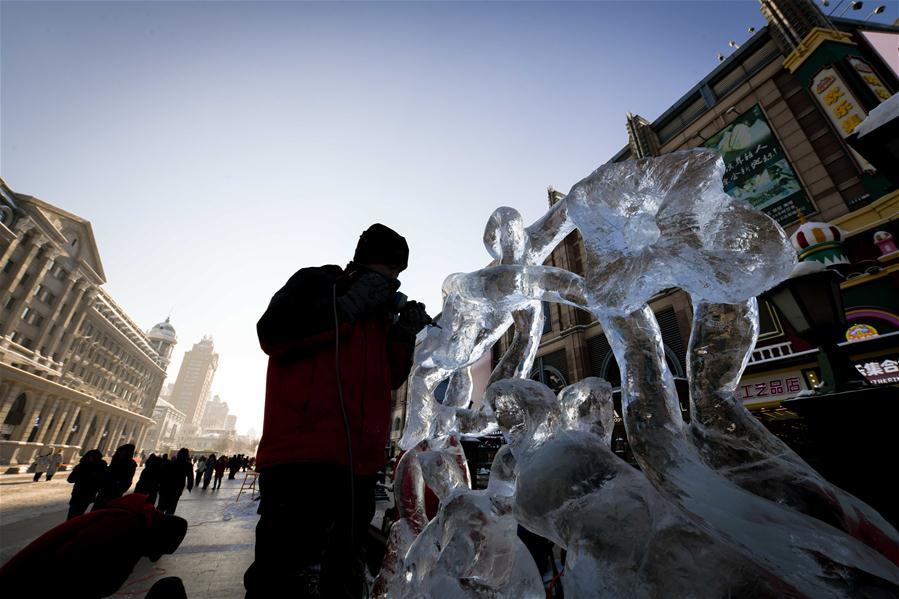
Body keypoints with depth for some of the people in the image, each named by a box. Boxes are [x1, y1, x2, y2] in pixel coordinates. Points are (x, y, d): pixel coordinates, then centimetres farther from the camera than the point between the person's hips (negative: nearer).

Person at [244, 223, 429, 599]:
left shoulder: (379, 310, 22)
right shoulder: (315, 282, 5)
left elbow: (388, 378, 19)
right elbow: (272, 333, -11)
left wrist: (403, 335, 3)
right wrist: (347, 307, -12)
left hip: (358, 462, 7)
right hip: (302, 456, -7)